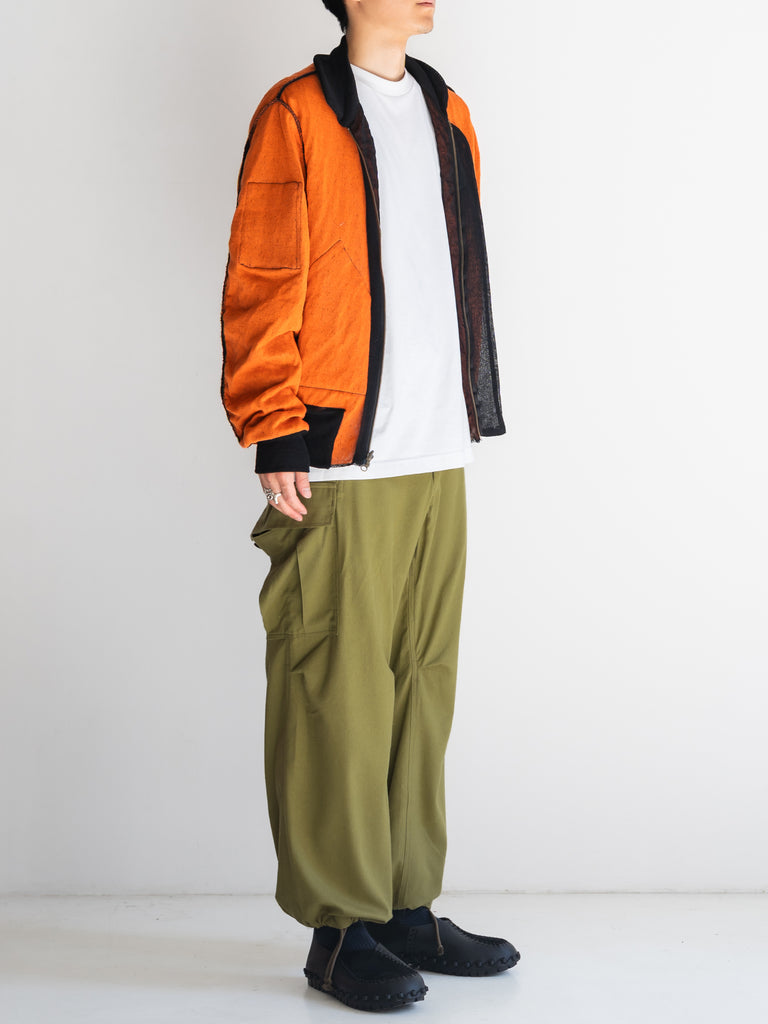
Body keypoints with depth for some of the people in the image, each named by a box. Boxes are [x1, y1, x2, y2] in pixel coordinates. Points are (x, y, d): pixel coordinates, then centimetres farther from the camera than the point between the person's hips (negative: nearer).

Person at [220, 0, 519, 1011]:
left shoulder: (448, 113, 18)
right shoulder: (297, 114, -2)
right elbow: (260, 285, -7)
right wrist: (275, 436, -12)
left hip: (439, 457, 7)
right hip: (340, 469, -6)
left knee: (421, 686, 10)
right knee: (336, 691, -2)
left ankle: (409, 908, 21)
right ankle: (340, 926, 10)